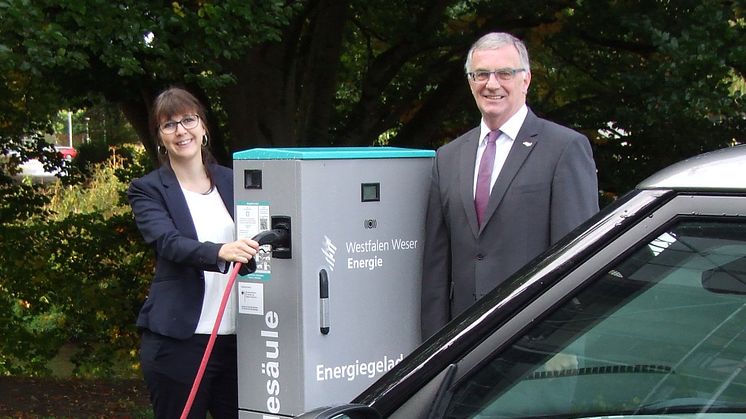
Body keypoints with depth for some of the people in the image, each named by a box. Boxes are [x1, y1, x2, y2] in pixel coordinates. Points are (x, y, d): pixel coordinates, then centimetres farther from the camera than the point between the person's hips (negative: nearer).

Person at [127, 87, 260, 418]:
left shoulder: (231, 181, 13)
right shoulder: (149, 190, 1)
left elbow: (256, 236, 18)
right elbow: (169, 242, -17)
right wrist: (220, 252, -35)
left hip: (236, 338, 4)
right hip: (179, 339, -4)